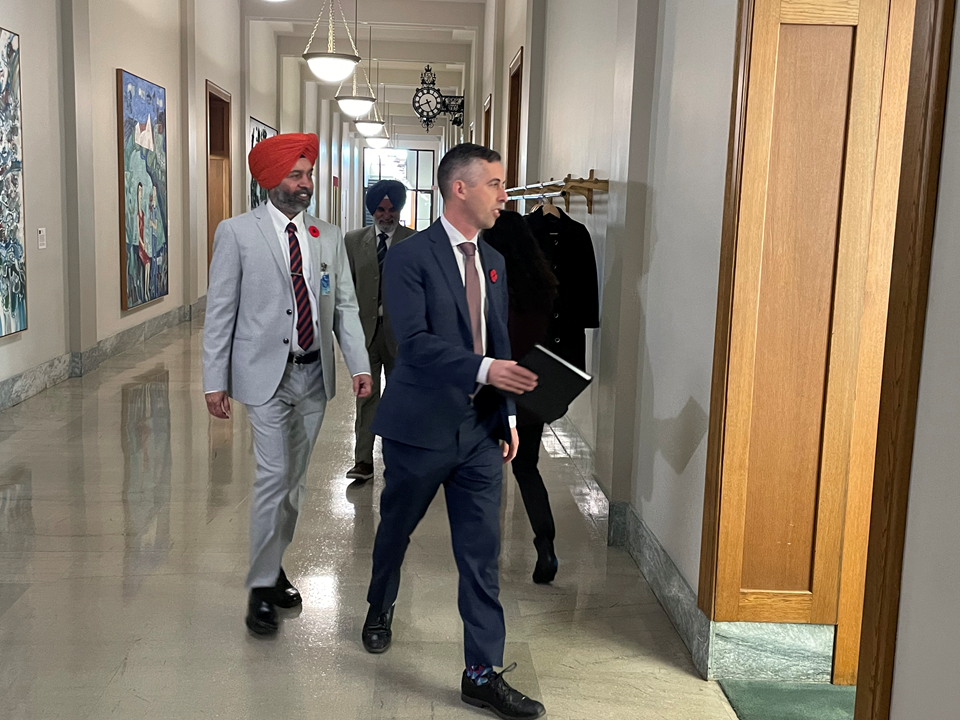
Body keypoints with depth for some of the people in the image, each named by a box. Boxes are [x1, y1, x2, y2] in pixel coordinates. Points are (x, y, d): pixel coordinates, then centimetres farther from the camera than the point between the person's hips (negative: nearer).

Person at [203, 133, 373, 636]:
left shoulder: (329, 237, 8)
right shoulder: (237, 233, -3)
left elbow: (345, 306, 8)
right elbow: (220, 310, -3)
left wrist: (360, 365, -3)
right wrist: (215, 380, -6)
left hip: (314, 374, 4)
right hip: (266, 373, -4)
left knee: (295, 480, 13)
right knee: (273, 476, -9)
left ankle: (275, 567, 30)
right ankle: (261, 587, 6)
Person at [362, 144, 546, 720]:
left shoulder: (494, 262, 9)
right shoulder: (410, 256, -11)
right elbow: (414, 341, -22)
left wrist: (508, 417, 9)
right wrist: (485, 369, -32)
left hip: (481, 430, 5)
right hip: (422, 427, -4)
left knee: (482, 551, 3)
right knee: (397, 530, 17)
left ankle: (483, 673, 11)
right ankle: (381, 609, 47)